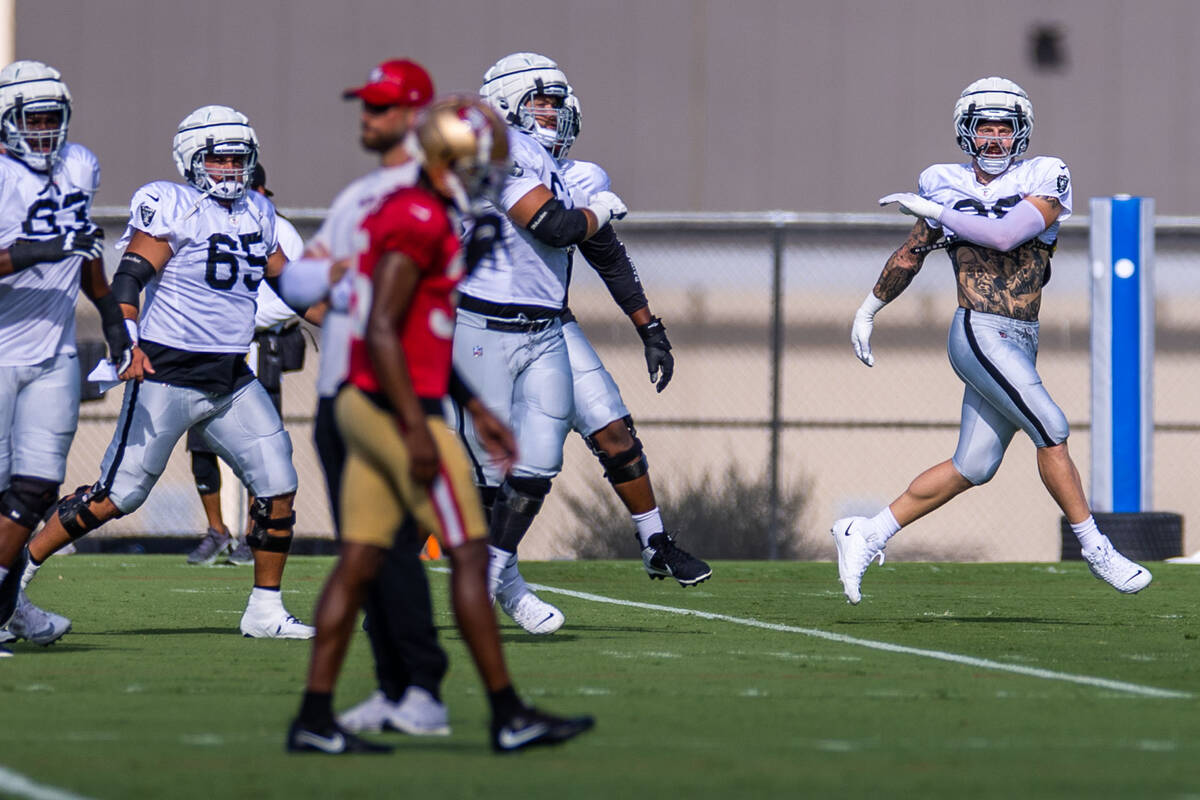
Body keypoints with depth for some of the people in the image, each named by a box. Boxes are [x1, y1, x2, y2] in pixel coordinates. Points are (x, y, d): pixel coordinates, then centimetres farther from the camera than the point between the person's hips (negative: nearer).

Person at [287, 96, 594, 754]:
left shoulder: (404, 216, 17)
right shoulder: (419, 223, -15)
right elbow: (381, 332, -21)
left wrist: (476, 411, 25)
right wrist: (416, 429, -22)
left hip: (365, 406, 10)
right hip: (396, 409, -10)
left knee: (359, 563, 7)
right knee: (469, 555, -4)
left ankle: (314, 719, 5)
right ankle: (508, 716, -1)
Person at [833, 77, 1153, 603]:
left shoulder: (1044, 180, 1)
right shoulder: (949, 186, 5)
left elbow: (1007, 235, -16)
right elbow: (910, 255, 19)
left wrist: (933, 210, -13)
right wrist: (867, 312, 27)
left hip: (1020, 343, 3)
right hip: (980, 335, -3)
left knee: (973, 468, 6)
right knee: (1051, 430, -15)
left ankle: (865, 536, 18)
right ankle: (1095, 549, -5)